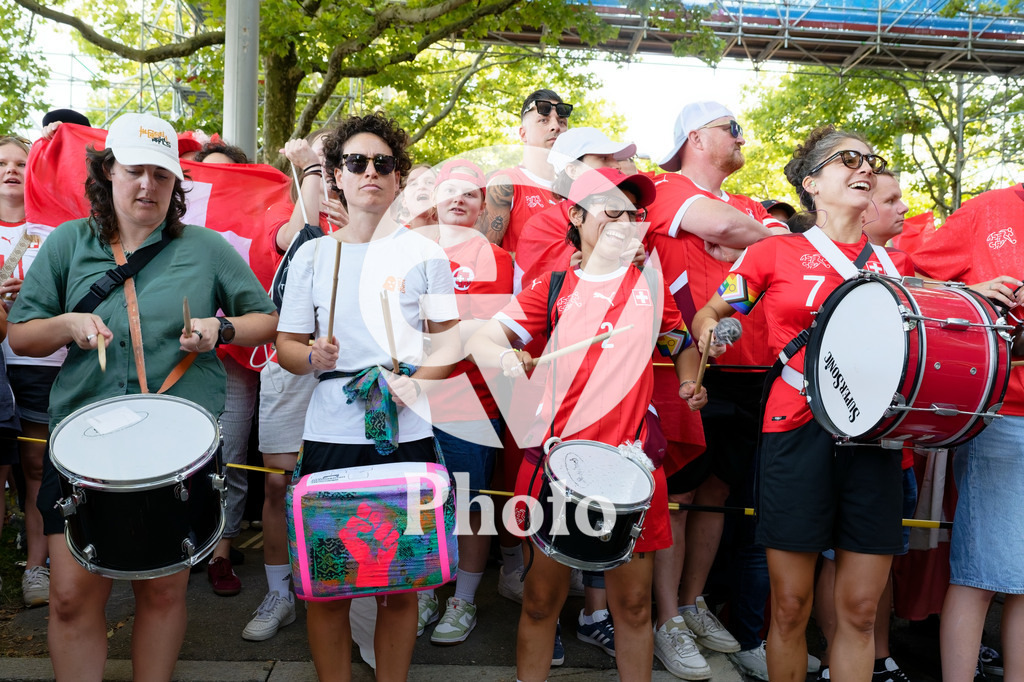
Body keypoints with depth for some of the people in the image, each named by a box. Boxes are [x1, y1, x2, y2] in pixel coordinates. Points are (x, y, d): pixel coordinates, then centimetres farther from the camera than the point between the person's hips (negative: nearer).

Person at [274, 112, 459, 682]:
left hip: (406, 436, -1)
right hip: (330, 436, 1)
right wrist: (313, 358, -13)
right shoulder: (312, 255, 7)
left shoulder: (423, 253, 4)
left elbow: (451, 341, 4)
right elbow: (286, 346, 9)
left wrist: (415, 380, -15)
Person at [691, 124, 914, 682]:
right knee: (790, 605, 3)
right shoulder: (776, 252, 5)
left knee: (859, 608, 7)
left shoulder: (893, 264, 15)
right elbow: (707, 314, 9)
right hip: (798, 431, -3)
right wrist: (710, 332, -11)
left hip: (874, 431, 4)